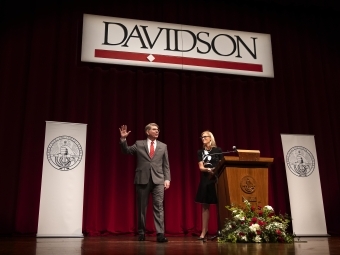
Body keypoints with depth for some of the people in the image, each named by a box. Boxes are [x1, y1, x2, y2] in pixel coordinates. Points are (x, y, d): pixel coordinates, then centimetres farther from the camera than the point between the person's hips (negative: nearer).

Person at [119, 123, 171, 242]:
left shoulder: (163, 146, 12)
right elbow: (126, 151, 5)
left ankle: (160, 234, -9)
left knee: (159, 206, -8)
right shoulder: (139, 144, 9)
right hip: (142, 179, 0)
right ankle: (141, 232, 18)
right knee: (141, 207, 6)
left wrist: (167, 179, 0)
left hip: (158, 180, 0)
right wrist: (123, 139, -10)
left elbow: (166, 165, 10)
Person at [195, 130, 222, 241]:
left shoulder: (218, 150, 4)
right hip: (205, 180, 2)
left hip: (217, 180, -2)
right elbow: (201, 167, 1)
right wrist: (208, 170, -20)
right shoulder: (200, 152, 11)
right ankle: (204, 232, 6)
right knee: (205, 206, 3)